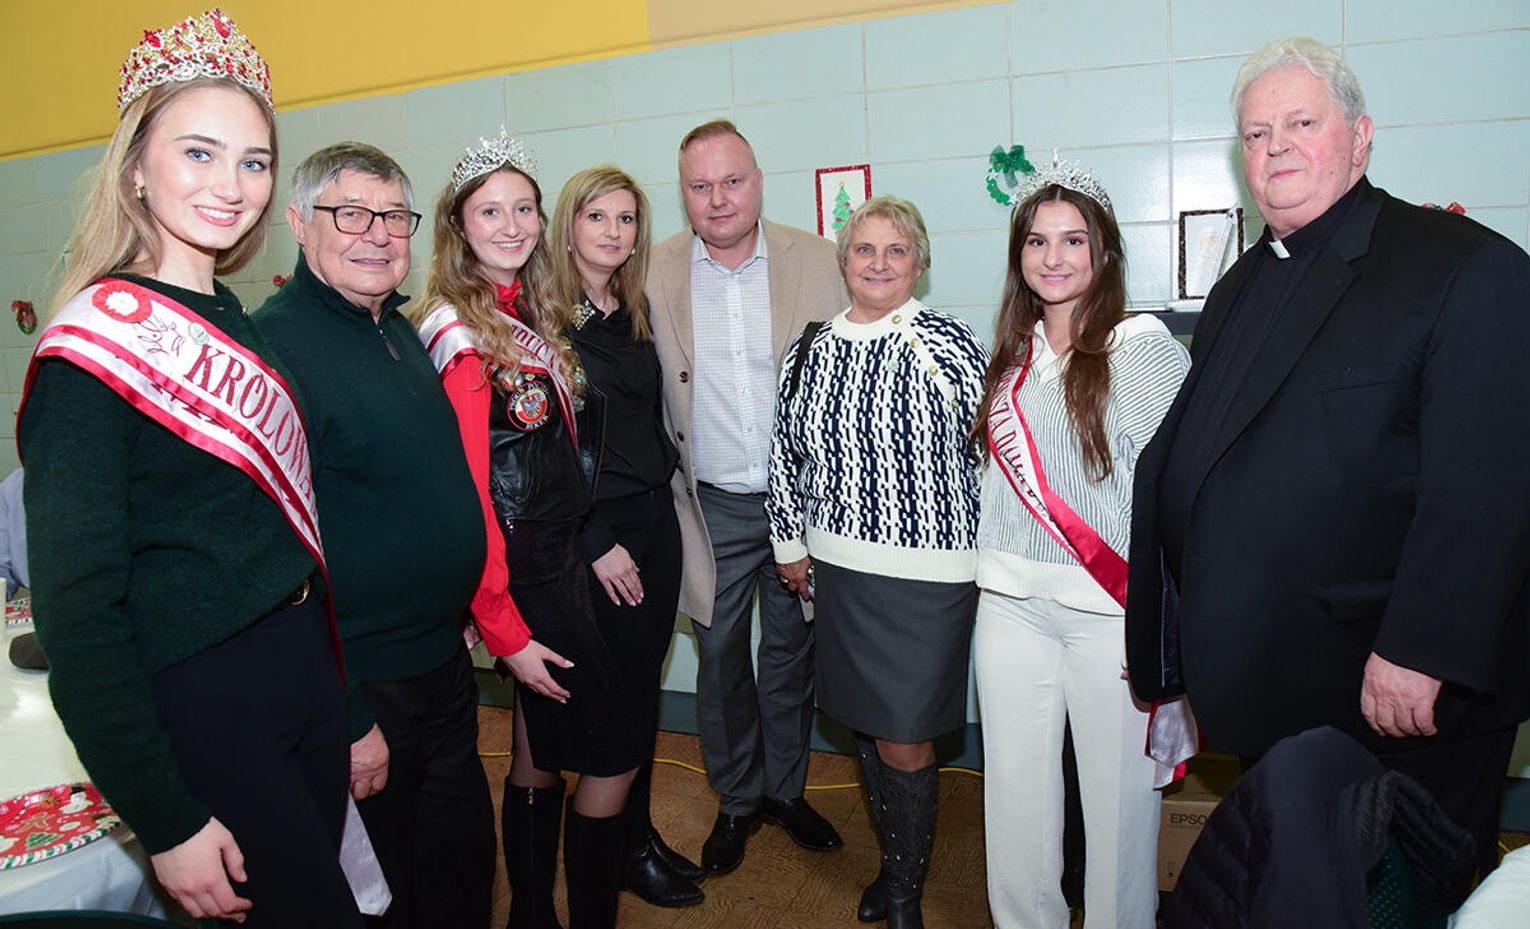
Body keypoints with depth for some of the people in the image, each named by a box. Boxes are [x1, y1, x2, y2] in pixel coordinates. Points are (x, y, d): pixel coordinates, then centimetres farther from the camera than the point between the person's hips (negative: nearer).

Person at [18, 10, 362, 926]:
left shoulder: (243, 325, 7)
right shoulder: (93, 344, -15)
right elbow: (76, 609, -17)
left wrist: (349, 700, 13)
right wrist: (166, 822, -17)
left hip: (306, 674, 7)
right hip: (201, 705, -7)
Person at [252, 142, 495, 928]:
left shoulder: (399, 328, 8)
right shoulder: (274, 344, -20)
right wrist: (344, 721, -21)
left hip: (444, 660, 8)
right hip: (360, 693, -8)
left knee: (464, 860, 23)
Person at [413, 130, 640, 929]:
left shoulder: (527, 317, 10)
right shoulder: (461, 333, -15)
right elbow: (465, 495, -18)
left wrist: (579, 549, 8)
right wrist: (504, 628, -17)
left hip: (554, 556, 8)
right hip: (525, 574, -8)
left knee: (542, 757, 18)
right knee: (619, 751, 1)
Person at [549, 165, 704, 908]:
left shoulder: (637, 312, 9)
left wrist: (663, 484, 8)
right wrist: (598, 543, -14)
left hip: (654, 517, 6)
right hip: (594, 532, -6)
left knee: (646, 681, 14)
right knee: (615, 693, 4)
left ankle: (643, 830, 31)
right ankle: (623, 848, 24)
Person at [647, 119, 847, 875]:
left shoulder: (815, 261, -3)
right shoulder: (653, 273, -4)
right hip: (712, 507, 0)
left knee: (792, 652, 15)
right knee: (720, 658, 13)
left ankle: (786, 789, 37)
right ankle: (736, 799, 35)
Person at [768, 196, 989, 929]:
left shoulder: (946, 342, -8)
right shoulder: (810, 350, 5)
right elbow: (785, 454, 13)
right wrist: (790, 545, 14)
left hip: (926, 572, -4)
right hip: (837, 567, 5)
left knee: (904, 739, 3)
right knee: (866, 727, 17)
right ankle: (894, 862, 40)